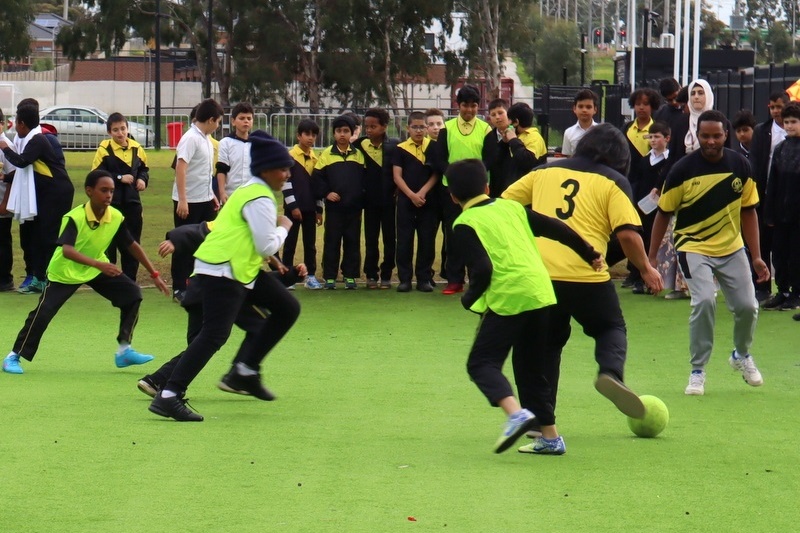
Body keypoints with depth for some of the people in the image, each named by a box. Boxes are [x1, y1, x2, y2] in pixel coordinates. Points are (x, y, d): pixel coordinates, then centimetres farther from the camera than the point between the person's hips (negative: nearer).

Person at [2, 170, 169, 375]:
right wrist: (99, 265, -58)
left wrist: (154, 274, -2)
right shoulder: (75, 218, -31)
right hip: (65, 272, -5)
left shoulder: (116, 217, -15)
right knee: (43, 312, -14)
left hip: (97, 269, 5)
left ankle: (124, 351, 2)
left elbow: (132, 246, -2)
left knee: (132, 293, -9)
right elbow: (66, 250, -46)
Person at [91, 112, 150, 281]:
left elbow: (144, 168, 20)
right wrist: (119, 178, -16)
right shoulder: (104, 149, -8)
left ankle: (130, 280, 17)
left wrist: (143, 179, -1)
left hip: (132, 202, 4)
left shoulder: (136, 148, 5)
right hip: (111, 203, -4)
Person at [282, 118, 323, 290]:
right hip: (293, 208, -5)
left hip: (310, 208, 5)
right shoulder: (290, 156, -5)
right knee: (290, 242, 0)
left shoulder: (316, 159, 11)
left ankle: (311, 276, 11)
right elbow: (286, 182, -9)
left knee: (310, 243, 7)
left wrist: (319, 208, 11)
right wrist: (293, 206, -14)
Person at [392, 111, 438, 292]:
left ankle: (424, 278, 8)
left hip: (428, 201, 0)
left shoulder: (433, 147, 5)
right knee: (404, 240, 0)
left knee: (427, 240, 1)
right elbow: (397, 176, 0)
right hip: (406, 201, 0)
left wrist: (423, 192, -11)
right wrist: (411, 195, -12)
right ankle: (404, 279, 5)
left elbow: (436, 174, 1)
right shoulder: (401, 149, 4)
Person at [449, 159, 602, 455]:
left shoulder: (464, 224, -1)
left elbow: (482, 269, -12)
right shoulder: (511, 207, 17)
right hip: (541, 292, 7)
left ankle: (516, 413, -28)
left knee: (481, 363, -3)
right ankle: (550, 436, 16)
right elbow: (556, 229, 18)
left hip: (507, 298, -7)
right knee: (532, 366, 17)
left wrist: (469, 298, 5)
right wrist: (589, 253, 29)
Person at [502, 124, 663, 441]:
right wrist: (646, 269, 7)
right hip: (586, 276, -3)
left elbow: (503, 204, 18)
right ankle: (611, 372, -11)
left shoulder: (546, 171, 16)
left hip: (539, 274, 3)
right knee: (611, 328, 19)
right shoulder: (614, 182, 4)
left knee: (547, 344, 17)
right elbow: (627, 233, -7)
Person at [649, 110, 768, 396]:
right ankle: (697, 371, -6)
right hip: (694, 248, -3)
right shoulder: (683, 169, -13)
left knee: (747, 306, -3)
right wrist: (651, 258, -4)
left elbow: (748, 212, 5)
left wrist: (756, 257, 3)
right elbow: (663, 213, -4)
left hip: (732, 248, 3)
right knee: (704, 301, -23)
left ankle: (742, 355, 31)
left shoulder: (740, 166, -5)